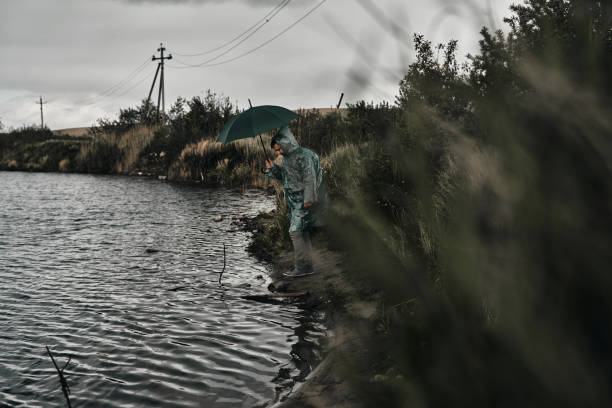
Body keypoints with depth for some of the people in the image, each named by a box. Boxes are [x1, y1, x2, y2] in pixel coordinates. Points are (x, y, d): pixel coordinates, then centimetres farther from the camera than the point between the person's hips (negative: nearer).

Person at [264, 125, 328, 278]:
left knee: (295, 231, -11)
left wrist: (308, 199, -22)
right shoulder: (287, 158, 13)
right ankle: (307, 266, 17)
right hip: (295, 202, 9)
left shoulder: (303, 156, -16)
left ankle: (302, 266, -8)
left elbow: (310, 178, -20)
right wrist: (272, 168, 7)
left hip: (305, 201, -9)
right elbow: (283, 176, 23)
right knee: (302, 232, 11)